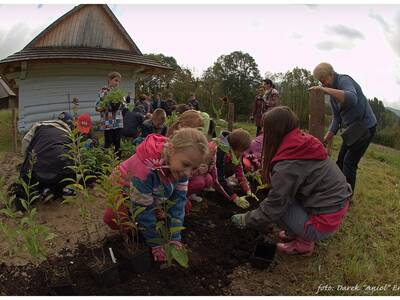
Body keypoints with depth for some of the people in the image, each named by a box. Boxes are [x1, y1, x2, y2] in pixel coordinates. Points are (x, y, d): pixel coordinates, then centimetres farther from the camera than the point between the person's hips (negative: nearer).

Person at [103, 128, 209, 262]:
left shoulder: (180, 165, -26)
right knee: (112, 220, -26)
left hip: (154, 193, 5)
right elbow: (144, 209, -35)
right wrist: (156, 244, -26)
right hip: (124, 187, -5)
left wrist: (175, 238, -24)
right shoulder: (145, 168, -44)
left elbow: (178, 200, -22)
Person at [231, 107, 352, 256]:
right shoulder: (307, 144, -2)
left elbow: (272, 209, -17)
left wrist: (245, 219, -3)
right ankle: (296, 232, 18)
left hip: (324, 222, -8)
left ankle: (304, 242, 7)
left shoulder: (287, 164, -25)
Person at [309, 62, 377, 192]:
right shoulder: (333, 93, 6)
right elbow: (336, 119, 8)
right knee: (341, 160, 13)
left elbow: (352, 99, -44)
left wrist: (324, 89, -43)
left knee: (349, 162, -6)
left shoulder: (344, 80, -20)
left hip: (365, 126, -9)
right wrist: (326, 139, -2)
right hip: (352, 127, 9)